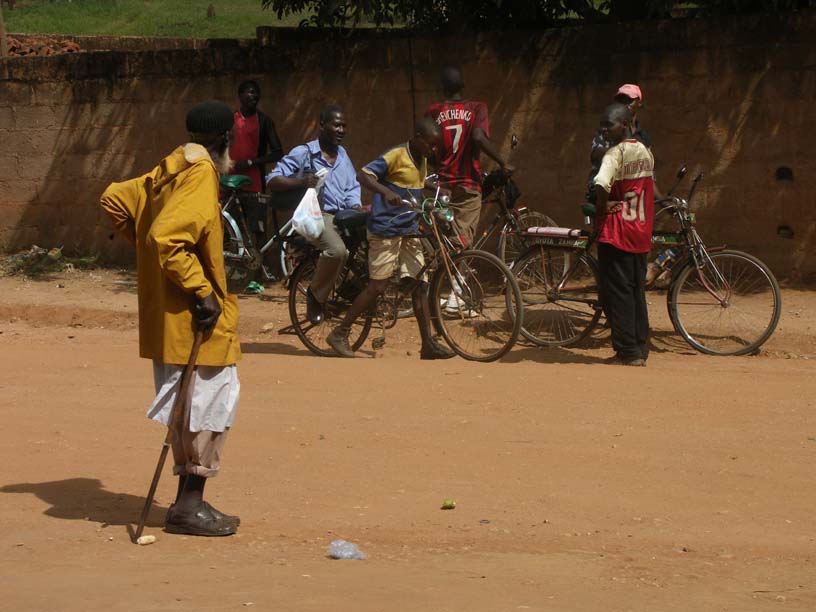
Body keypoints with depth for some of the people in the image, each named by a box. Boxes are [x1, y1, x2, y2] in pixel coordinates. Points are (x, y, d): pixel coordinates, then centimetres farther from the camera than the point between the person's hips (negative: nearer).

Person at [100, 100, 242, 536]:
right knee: (208, 405, -4)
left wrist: (141, 243, 22)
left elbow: (115, 199, 20)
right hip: (196, 319, -10)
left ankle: (188, 503, 22)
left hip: (167, 313, 10)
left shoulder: (168, 172, 13)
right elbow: (168, 238, -26)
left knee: (191, 406, 16)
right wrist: (202, 291, -21)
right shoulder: (201, 175, -15)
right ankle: (190, 506, -1)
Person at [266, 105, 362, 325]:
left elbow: (352, 188, 16)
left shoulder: (342, 155, 19)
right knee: (337, 250, -34)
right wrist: (301, 181, -24)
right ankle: (316, 296, -10)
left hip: (343, 215, 6)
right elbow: (272, 180, -7)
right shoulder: (303, 153, -2)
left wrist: (357, 207, -6)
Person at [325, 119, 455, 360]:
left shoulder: (422, 161, 12)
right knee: (377, 286, -6)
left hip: (409, 231, 8)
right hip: (386, 230, -8)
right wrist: (385, 192, -38)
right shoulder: (396, 155, -14)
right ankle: (339, 334, 4)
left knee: (420, 285, 3)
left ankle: (428, 344, 6)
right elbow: (364, 175, -23)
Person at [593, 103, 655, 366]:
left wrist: (601, 210, -14)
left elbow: (602, 185, -31)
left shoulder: (615, 153, -15)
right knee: (637, 291, 14)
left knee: (616, 291, -1)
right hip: (640, 231, 7)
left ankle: (627, 351, -1)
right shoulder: (645, 151, 9)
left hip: (616, 235, -7)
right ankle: (641, 349, 17)